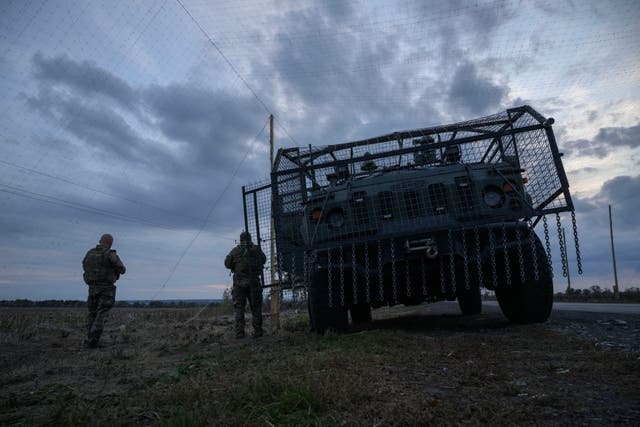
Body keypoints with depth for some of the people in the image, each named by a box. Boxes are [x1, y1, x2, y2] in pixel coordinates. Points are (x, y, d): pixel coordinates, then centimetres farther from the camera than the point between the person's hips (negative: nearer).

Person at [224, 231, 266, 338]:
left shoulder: (235, 251, -2)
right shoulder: (257, 249, 2)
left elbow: (227, 263, 6)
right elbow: (263, 260, 18)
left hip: (239, 282, -1)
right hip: (254, 282, 1)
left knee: (239, 309, 5)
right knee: (256, 308, 9)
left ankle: (239, 333, 0)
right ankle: (258, 331, 9)